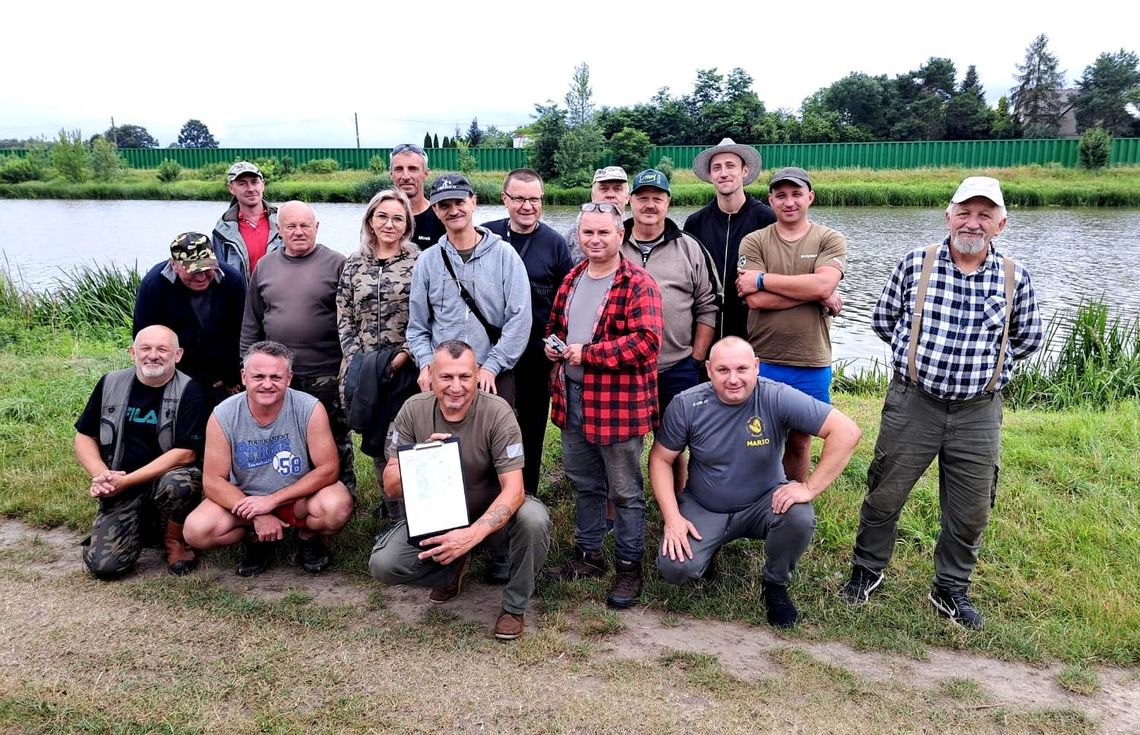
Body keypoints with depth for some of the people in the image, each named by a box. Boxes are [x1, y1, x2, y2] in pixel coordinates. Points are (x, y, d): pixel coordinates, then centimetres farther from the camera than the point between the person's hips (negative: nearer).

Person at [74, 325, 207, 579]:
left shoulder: (188, 391, -11)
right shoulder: (110, 384, 2)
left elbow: (186, 453, -16)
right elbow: (84, 437, 9)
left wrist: (126, 481, -17)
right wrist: (102, 475, -10)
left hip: (168, 478, -3)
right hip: (119, 491, 3)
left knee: (177, 484, -39)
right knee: (104, 565, -15)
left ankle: (175, 541, -5)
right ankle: (143, 523, 19)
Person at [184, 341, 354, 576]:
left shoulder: (310, 410, -19)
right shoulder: (223, 416, -15)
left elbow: (328, 470, -19)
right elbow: (213, 481, -13)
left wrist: (272, 500, -24)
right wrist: (258, 516, -25)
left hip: (299, 497, -2)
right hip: (244, 498, 2)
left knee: (338, 506, -32)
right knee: (197, 531, -23)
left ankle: (308, 538, 3)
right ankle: (257, 542, 7)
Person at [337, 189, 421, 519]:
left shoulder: (420, 263, -2)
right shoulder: (353, 264, 10)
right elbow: (344, 320, 9)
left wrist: (403, 355, -12)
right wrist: (358, 361, -1)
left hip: (407, 369, -4)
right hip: (365, 371, 4)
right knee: (375, 444, 10)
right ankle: (394, 514, 26)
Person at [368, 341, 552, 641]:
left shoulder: (497, 413, -22)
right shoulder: (413, 410, -13)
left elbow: (513, 489, -28)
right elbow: (391, 487, -11)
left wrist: (472, 534, -44)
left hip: (490, 514, -2)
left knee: (533, 518, -33)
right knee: (382, 564, -20)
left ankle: (515, 605, -6)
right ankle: (452, 568, 12)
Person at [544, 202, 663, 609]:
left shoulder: (638, 283, -13)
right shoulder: (573, 279, 11)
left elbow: (647, 340, -23)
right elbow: (556, 322, 24)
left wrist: (588, 354, -22)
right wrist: (552, 344, 0)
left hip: (619, 403, -7)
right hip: (572, 398, 7)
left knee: (625, 491, 6)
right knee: (584, 483, 20)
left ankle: (629, 566, 22)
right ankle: (589, 553, 37)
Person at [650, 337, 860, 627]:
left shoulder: (777, 398, -21)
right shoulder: (686, 405, -14)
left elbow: (846, 432, -24)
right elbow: (660, 459, -4)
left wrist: (809, 488, -27)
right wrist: (672, 518, -15)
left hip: (764, 503, 0)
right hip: (704, 509, 1)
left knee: (800, 517, -32)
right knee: (675, 568, -22)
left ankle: (775, 585, 0)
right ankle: (706, 549, 17)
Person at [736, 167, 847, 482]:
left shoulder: (831, 240, 2)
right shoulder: (753, 242, 1)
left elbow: (823, 284, -18)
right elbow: (756, 300, -13)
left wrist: (763, 279, -14)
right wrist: (819, 295, -12)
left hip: (811, 364, 1)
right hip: (762, 362, 0)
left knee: (799, 440, 15)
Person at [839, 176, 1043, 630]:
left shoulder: (1015, 278, -2)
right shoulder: (915, 263, -4)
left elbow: (1028, 339, 13)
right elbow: (882, 320, 7)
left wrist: (989, 363, 7)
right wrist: (921, 353, 6)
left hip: (978, 412, 1)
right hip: (912, 404, -1)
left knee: (971, 512, 11)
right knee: (884, 496, 9)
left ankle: (951, 590, 32)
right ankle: (866, 571, 32)